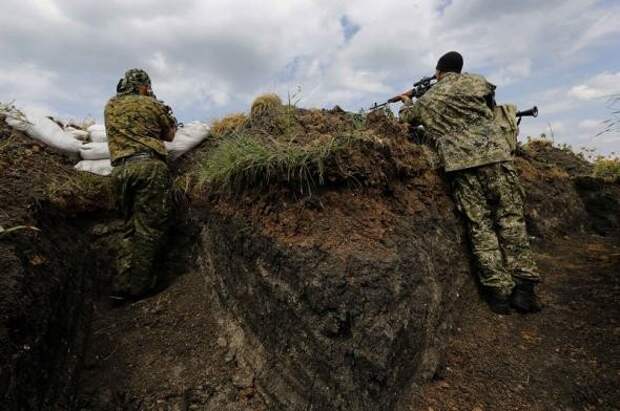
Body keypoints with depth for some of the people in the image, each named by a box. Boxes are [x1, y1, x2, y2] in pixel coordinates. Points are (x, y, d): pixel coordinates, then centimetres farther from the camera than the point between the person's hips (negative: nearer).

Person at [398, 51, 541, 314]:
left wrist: (406, 101, 55)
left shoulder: (425, 100, 19)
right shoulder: (476, 82, 18)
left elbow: (405, 118, 36)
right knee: (510, 218, 4)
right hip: (493, 152, 0)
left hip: (459, 163, 0)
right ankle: (524, 287, 2)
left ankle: (499, 291, 1)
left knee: (480, 226, 1)